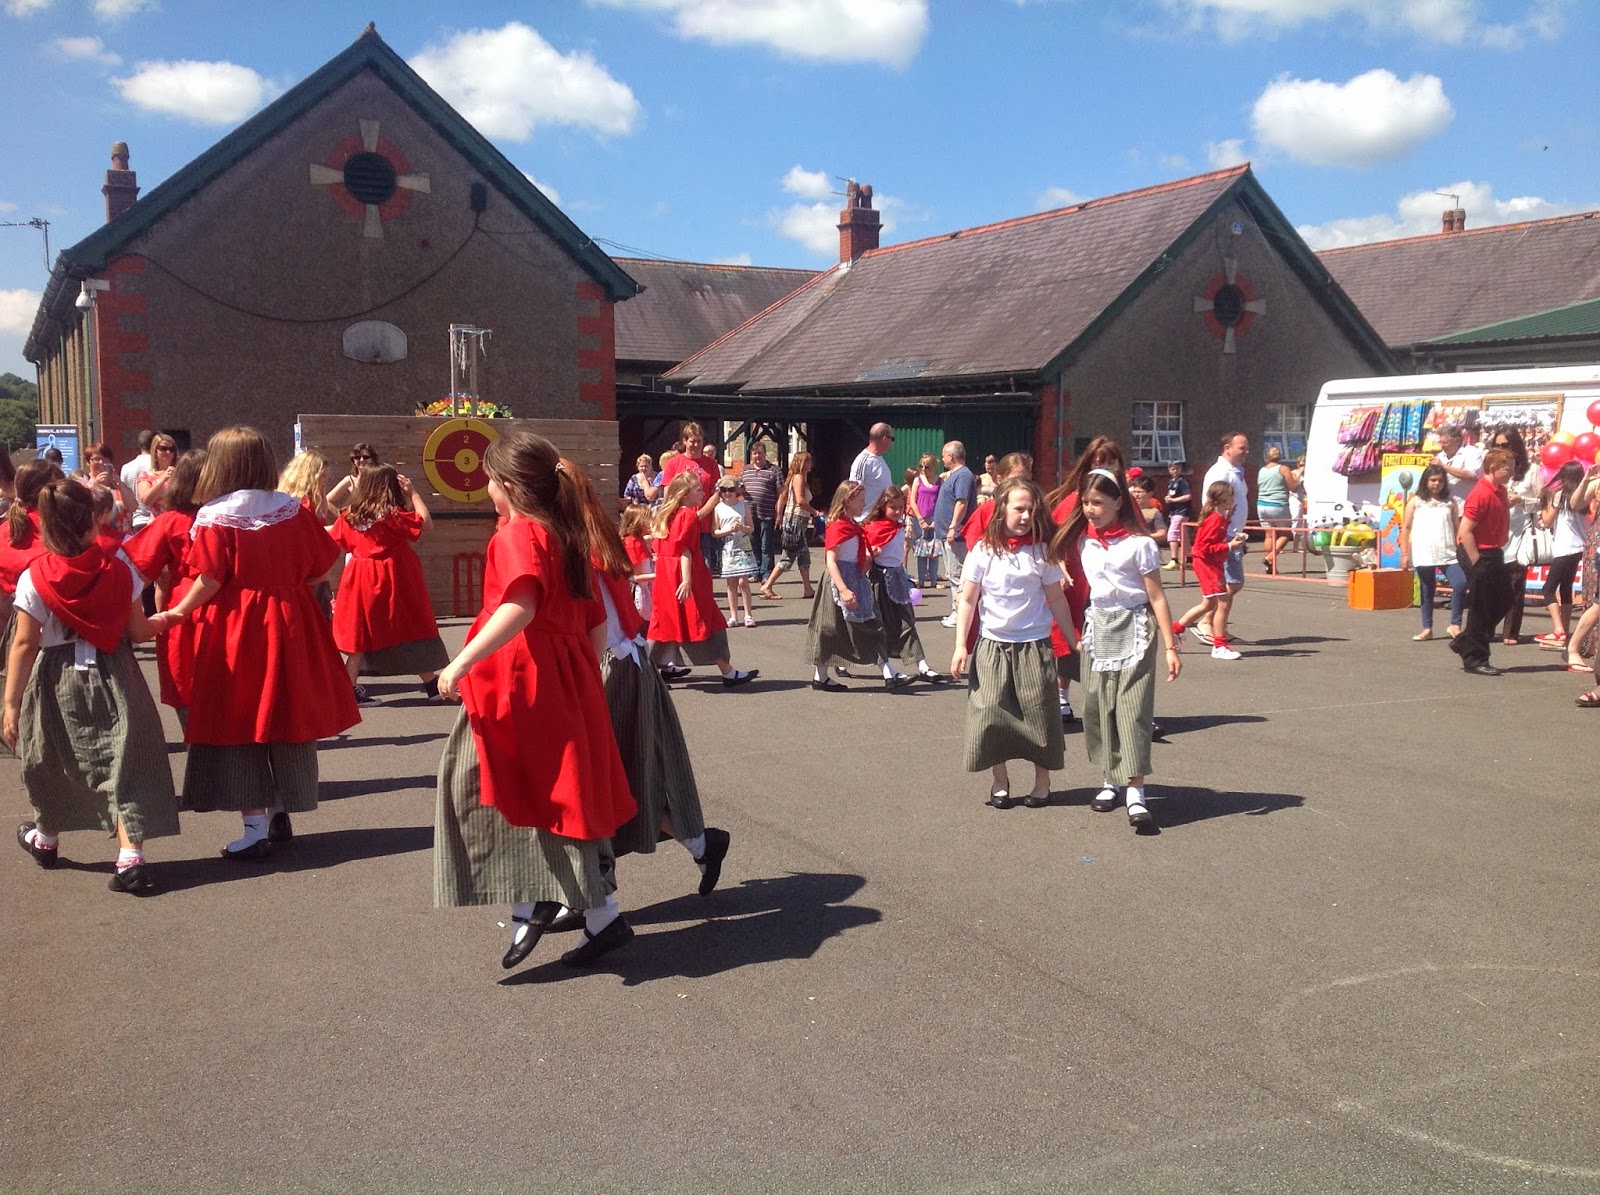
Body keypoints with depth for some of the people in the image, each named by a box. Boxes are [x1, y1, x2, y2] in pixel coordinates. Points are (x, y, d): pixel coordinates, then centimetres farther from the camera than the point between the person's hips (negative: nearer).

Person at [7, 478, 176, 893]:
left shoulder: (34, 579, -11)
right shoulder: (119, 571, -7)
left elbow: (24, 645, -10)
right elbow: (138, 632, -2)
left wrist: (11, 704, -5)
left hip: (57, 684, 0)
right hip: (113, 679, 0)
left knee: (52, 762, 21)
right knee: (123, 762, 2)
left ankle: (45, 839, 45)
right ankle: (130, 859, -7)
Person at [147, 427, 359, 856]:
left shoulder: (213, 518, -9)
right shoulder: (293, 509, 1)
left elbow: (208, 583, -14)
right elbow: (322, 565, 2)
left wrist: (174, 615, 0)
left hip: (235, 631, -4)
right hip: (290, 626, 4)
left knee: (240, 726, 4)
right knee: (287, 720, 15)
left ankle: (255, 826, 3)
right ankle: (283, 813, 26)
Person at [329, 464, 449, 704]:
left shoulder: (350, 515, 2)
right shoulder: (393, 515, -14)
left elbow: (334, 538, 14)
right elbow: (426, 524, -11)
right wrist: (413, 493, -6)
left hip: (361, 580, 4)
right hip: (393, 579, -4)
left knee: (360, 635, 10)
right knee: (413, 631, 6)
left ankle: (350, 690, 7)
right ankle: (432, 685, 12)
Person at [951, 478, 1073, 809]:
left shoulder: (1041, 552, -1)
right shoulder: (983, 552, -4)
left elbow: (1057, 600, 4)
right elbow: (967, 600, -1)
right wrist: (960, 646, -5)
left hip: (1034, 645, 0)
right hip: (992, 645, 0)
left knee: (1038, 713, 3)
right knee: (992, 713, 2)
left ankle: (1042, 782, 17)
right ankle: (999, 781, 16)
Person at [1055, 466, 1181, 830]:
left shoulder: (1138, 544, -11)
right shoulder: (1085, 541, 4)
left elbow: (1156, 597, -10)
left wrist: (1170, 648, -11)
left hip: (1134, 628, -5)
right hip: (1098, 626, 5)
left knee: (1133, 708, -9)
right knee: (1097, 706, 6)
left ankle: (1135, 792, -9)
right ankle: (1110, 780, 20)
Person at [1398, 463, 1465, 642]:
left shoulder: (1450, 503, 11)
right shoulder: (1415, 501, 6)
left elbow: (1457, 528, 11)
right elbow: (1405, 528, 4)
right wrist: (1404, 554, -2)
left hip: (1449, 554, 1)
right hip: (1424, 555, -1)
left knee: (1461, 583, -15)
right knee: (1427, 591, 7)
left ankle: (1455, 624, -3)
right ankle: (1427, 628, 17)